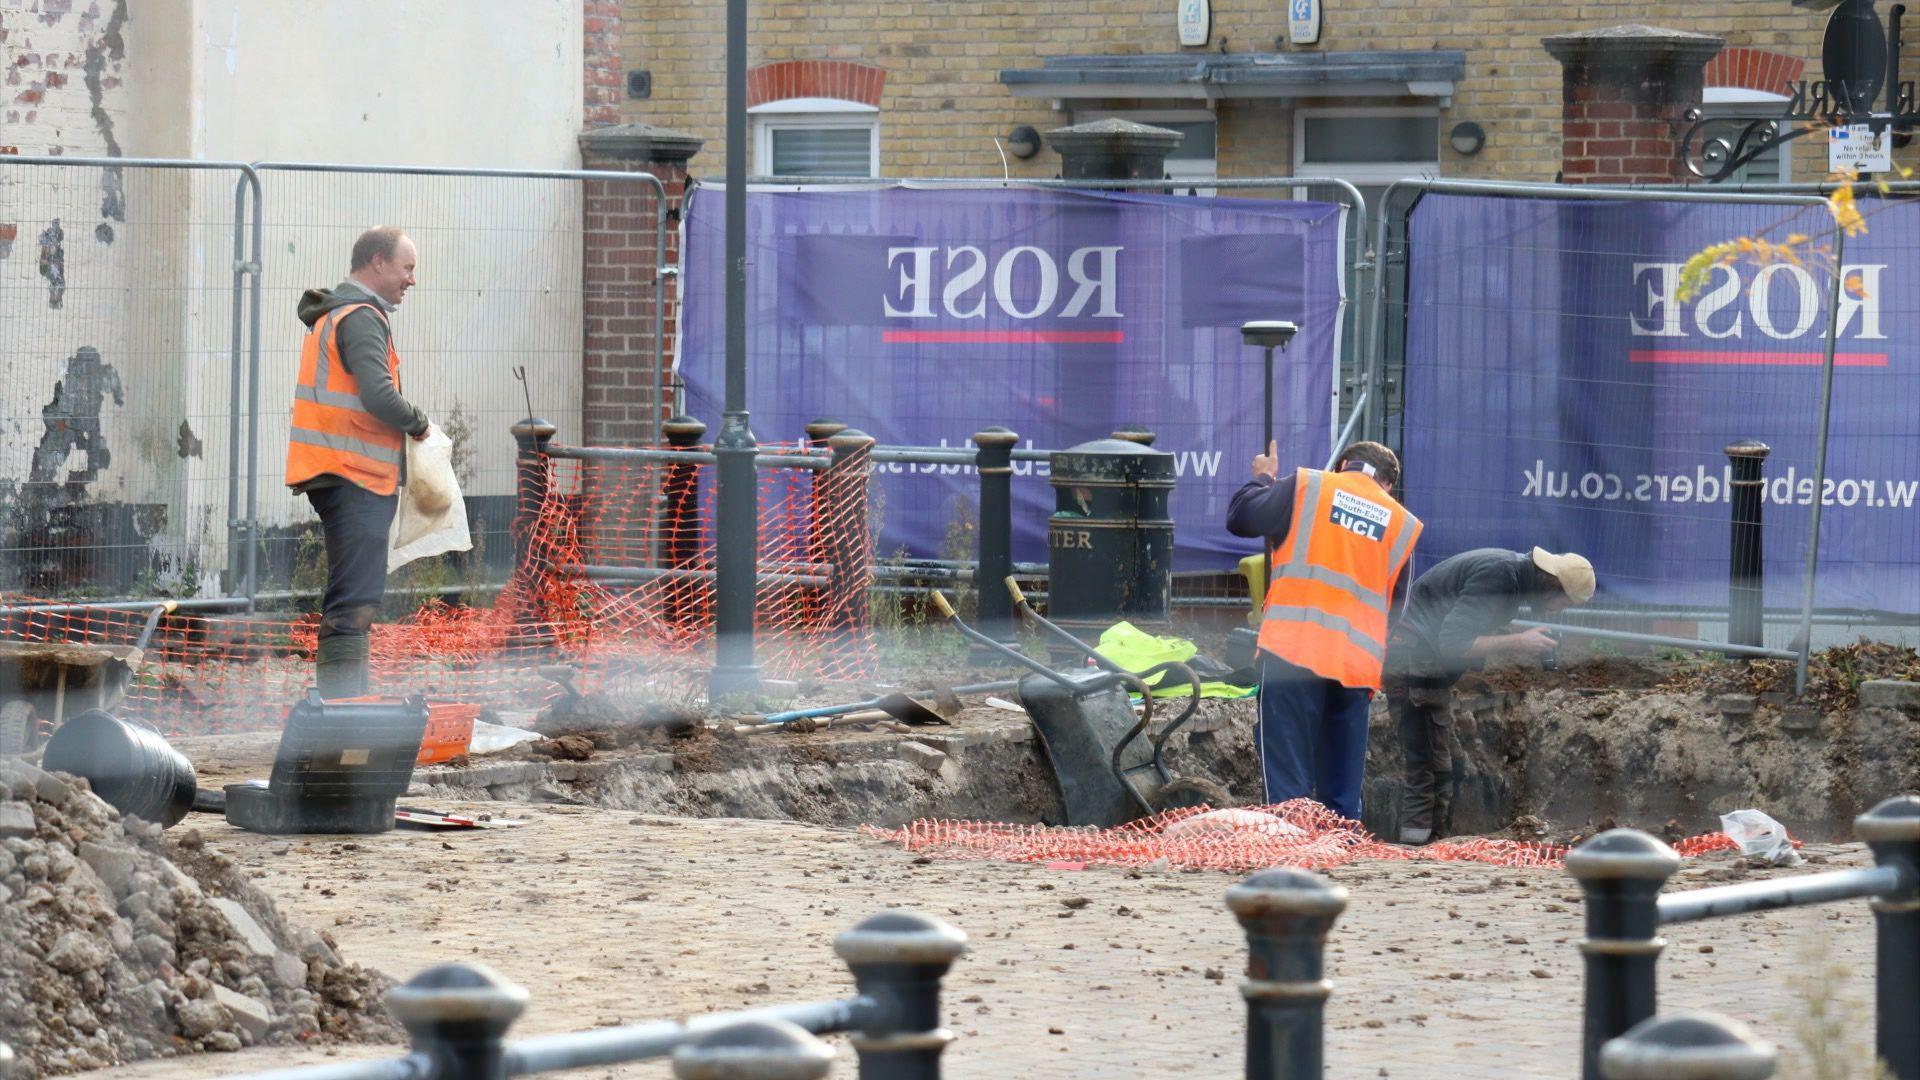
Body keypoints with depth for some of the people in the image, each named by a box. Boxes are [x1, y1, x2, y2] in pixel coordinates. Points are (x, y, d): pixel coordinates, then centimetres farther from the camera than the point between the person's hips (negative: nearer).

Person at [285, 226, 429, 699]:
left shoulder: (335, 314, 22)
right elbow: (379, 398, -24)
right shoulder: (361, 319, -12)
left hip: (341, 477, 11)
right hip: (357, 480, -11)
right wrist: (418, 422, -6)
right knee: (355, 601, -13)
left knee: (351, 602, 16)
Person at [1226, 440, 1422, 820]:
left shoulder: (1307, 487, 7)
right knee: (1343, 796, 10)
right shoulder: (1403, 525, 18)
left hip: (1293, 651, -3)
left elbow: (1240, 518, 4)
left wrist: (1263, 478, 22)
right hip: (1358, 666, 3)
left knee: (1287, 789, -6)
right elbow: (1398, 614, 20)